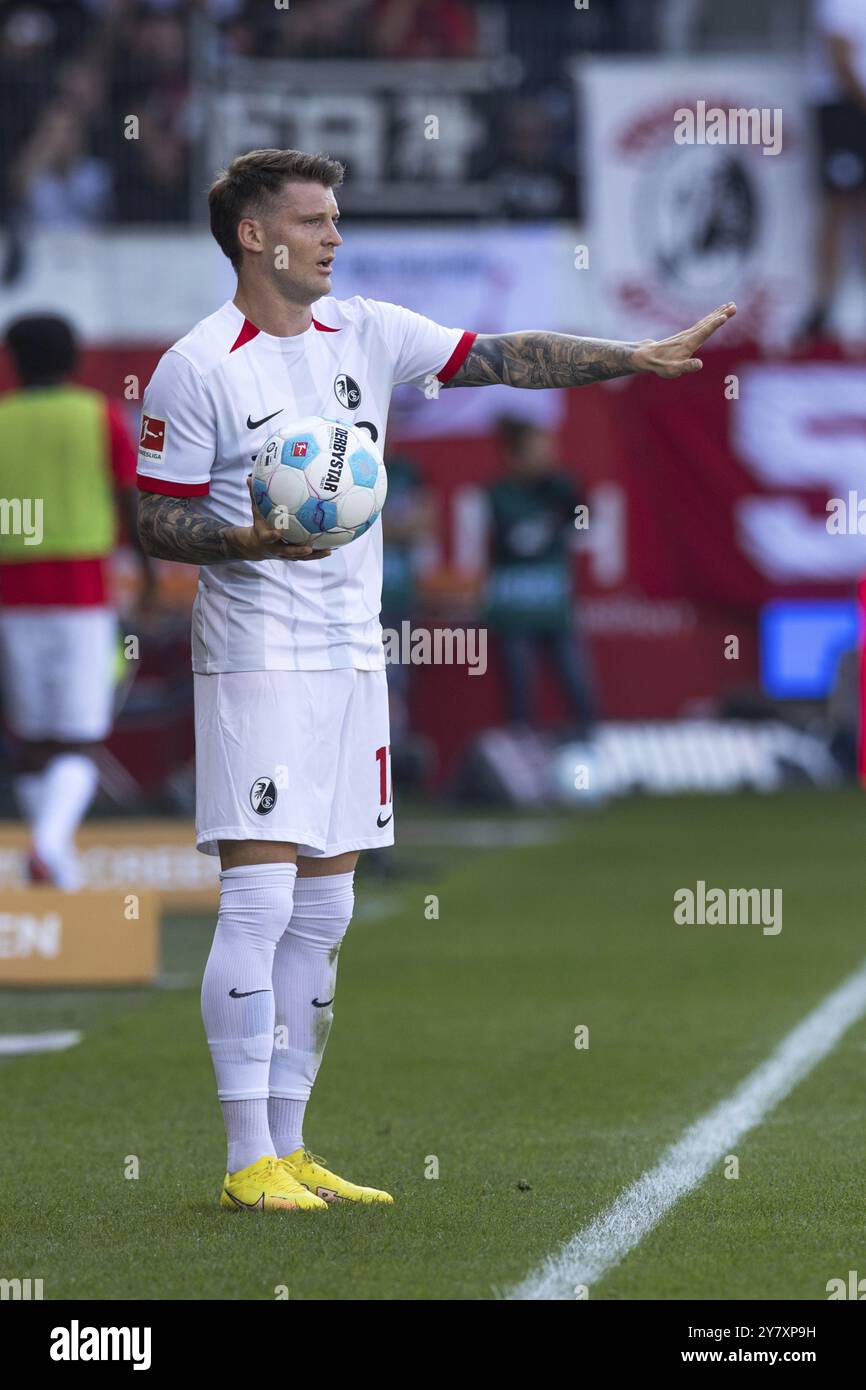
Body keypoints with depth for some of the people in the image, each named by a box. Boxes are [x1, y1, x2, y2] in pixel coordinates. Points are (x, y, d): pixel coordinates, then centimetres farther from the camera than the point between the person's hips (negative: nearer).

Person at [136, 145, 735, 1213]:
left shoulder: (366, 333, 10)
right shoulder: (197, 368, -7)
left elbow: (503, 358, 11)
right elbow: (157, 521, -6)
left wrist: (641, 358, 6)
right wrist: (250, 539, -23)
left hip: (352, 657, 7)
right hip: (256, 664, -7)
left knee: (322, 916, 9)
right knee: (258, 903, -10)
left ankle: (290, 1146, 15)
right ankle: (248, 1163, -7)